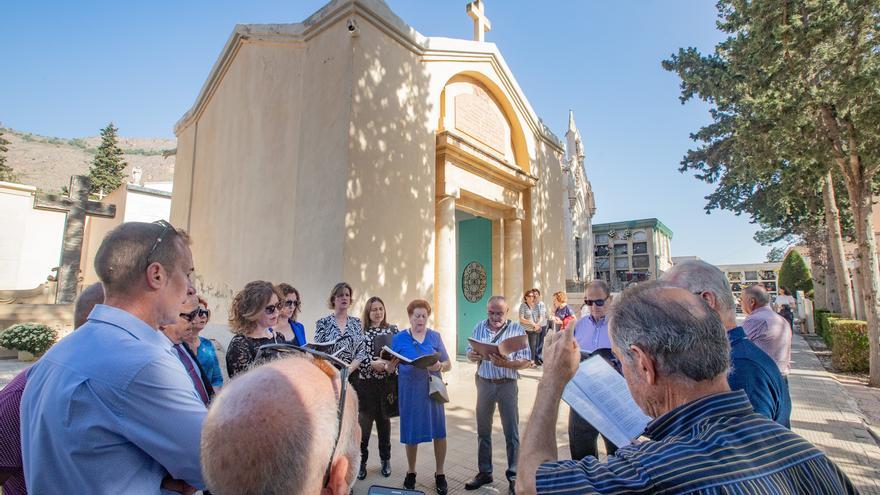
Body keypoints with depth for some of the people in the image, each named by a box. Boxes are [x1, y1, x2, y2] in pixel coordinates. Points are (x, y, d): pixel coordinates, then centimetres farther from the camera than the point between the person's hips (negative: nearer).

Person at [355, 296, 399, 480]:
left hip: (386, 383, 2)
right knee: (364, 422, -1)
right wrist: (372, 364, -19)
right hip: (366, 383, -2)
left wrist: (391, 366, -16)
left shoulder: (393, 329, 4)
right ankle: (361, 460, 19)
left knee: (384, 420, 14)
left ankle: (385, 460, 30)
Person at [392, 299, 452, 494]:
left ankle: (440, 474, 25)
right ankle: (411, 472, 33)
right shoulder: (399, 338, -1)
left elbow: (448, 365, 4)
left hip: (433, 390, 1)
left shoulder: (435, 337, 2)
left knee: (439, 432, 4)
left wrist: (440, 366, -18)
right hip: (409, 392, -1)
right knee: (411, 432, 10)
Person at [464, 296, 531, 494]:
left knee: (511, 432, 7)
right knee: (483, 430, 14)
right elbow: (470, 353, 3)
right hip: (484, 383, 3)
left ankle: (514, 475, 24)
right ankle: (484, 472, 31)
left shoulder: (517, 329, -8)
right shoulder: (479, 327, 2)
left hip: (507, 385, -3)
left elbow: (526, 361, -11)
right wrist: (473, 355, -20)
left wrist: (505, 363, -27)